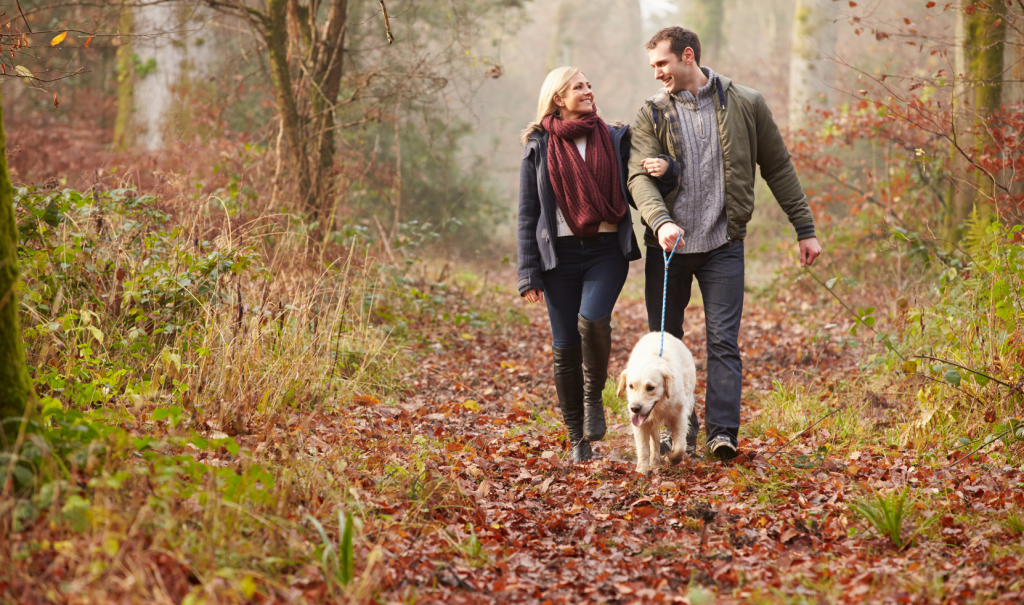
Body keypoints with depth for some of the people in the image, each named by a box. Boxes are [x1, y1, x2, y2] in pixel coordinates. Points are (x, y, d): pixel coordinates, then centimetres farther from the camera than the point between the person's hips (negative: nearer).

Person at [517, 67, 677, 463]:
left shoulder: (614, 139, 9)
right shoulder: (539, 148, 5)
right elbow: (527, 214, 5)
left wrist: (664, 171, -11)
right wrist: (529, 274, -1)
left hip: (607, 250, 0)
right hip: (561, 254, 0)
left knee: (592, 320, -25)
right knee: (565, 346, 0)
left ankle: (594, 398, 2)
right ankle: (577, 438, 14)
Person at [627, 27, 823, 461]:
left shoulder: (745, 105, 2)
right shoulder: (652, 115, 3)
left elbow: (778, 168, 9)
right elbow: (639, 176, -10)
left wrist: (805, 229, 7)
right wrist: (660, 220, -30)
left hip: (723, 245, -2)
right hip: (667, 245, 2)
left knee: (723, 340, -8)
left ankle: (722, 433, -8)